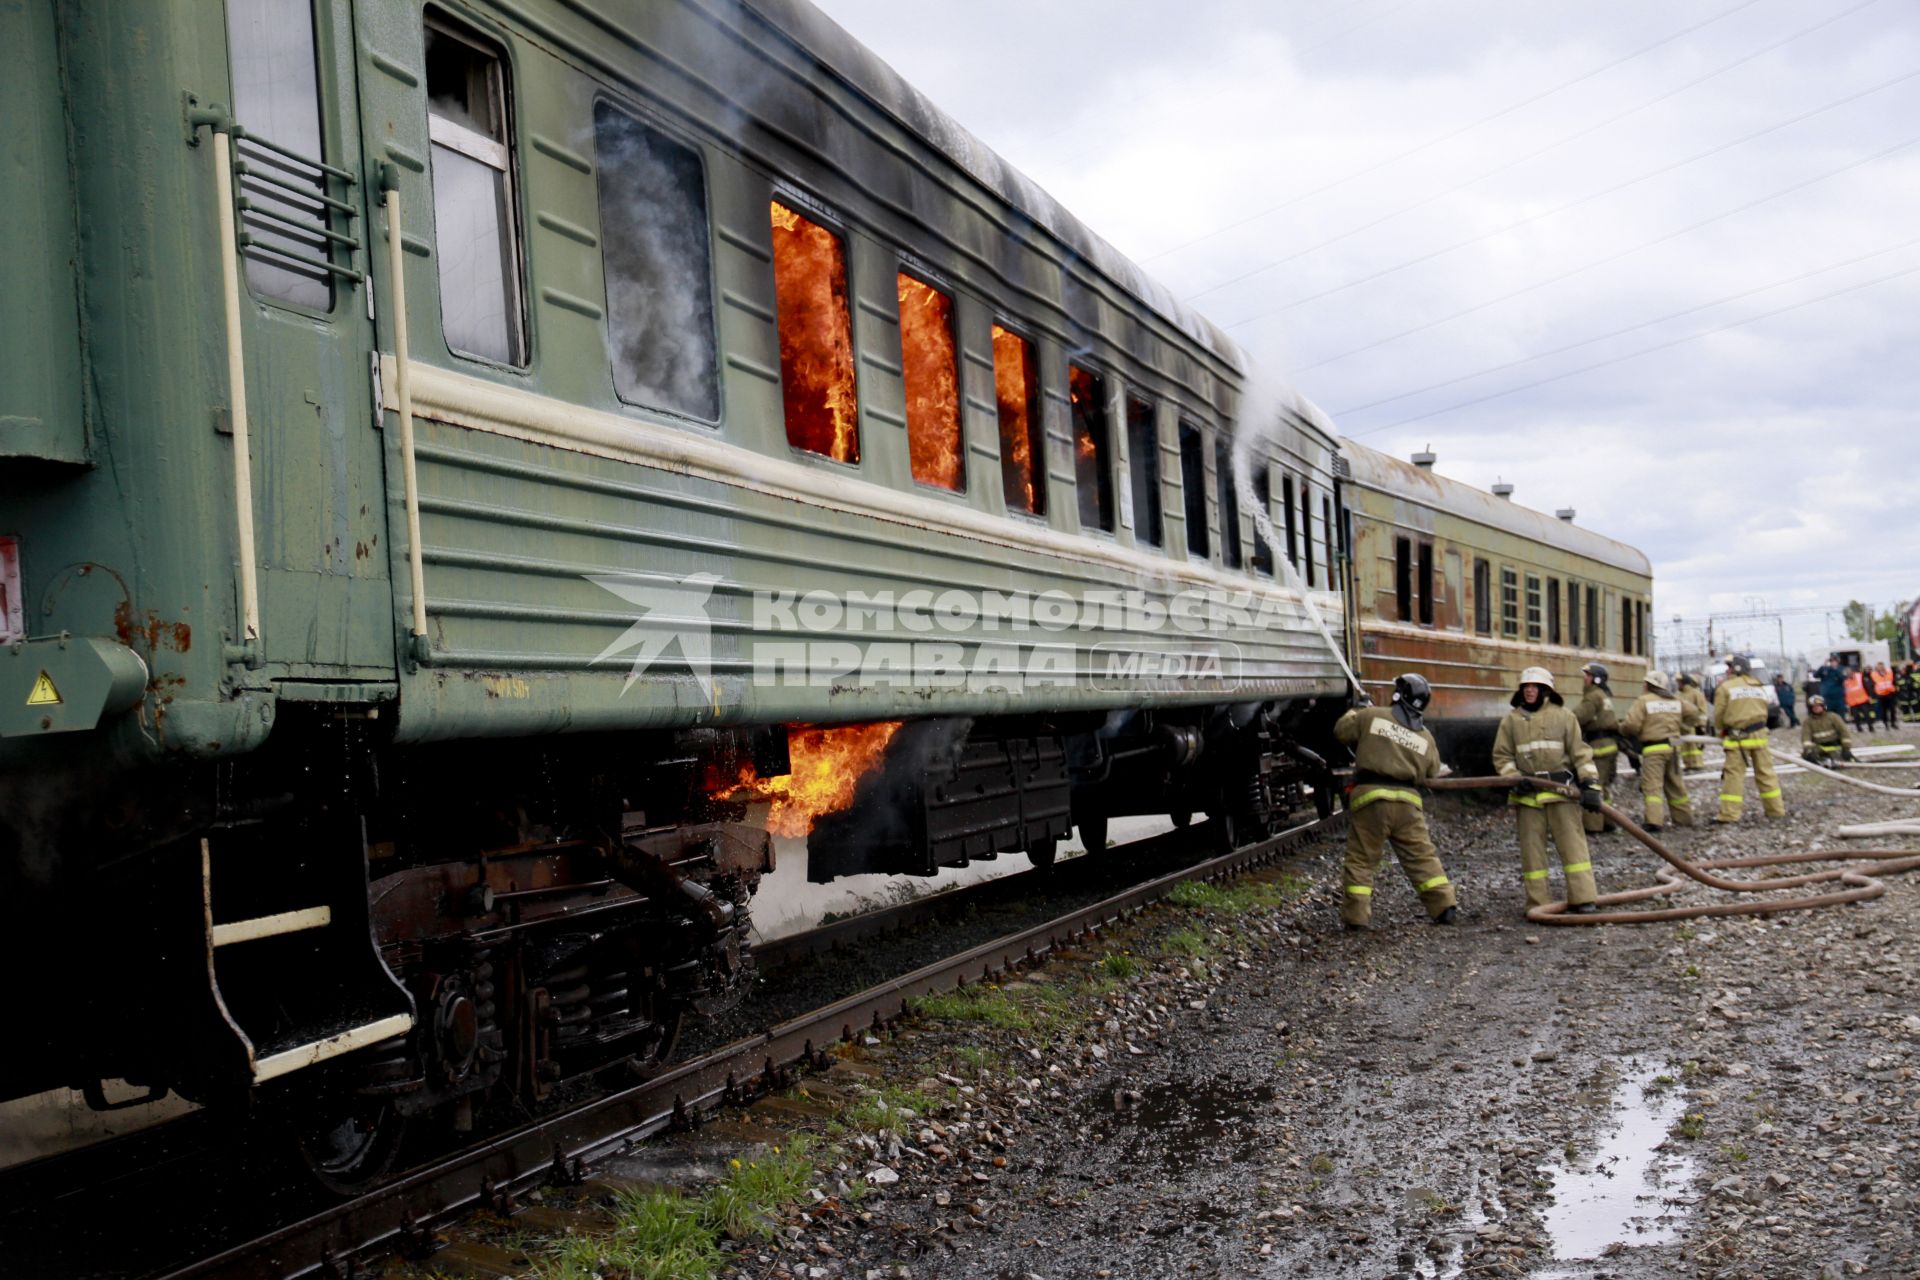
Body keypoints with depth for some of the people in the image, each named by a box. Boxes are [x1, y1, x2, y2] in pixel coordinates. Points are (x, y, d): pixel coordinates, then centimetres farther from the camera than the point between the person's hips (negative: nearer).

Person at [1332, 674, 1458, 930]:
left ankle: (1356, 916, 2)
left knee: (1361, 859, 4)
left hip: (1369, 796, -3)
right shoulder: (1425, 736, 11)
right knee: (1422, 856, 12)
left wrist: (1354, 712, 28)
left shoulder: (1372, 716, 0)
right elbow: (1432, 771, 19)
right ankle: (1444, 906, 10)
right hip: (1408, 802, 3)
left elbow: (1341, 731, 11)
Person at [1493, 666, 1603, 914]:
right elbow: (1502, 755, 10)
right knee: (1532, 847, 3)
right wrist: (1514, 778, -7)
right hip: (1527, 792, 2)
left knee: (1572, 842, -5)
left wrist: (1590, 784, -8)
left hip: (1560, 789, -2)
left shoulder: (1563, 716, 4)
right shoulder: (1511, 720, 8)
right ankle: (1538, 901, 8)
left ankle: (1582, 898, -3)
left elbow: (1580, 752, 1)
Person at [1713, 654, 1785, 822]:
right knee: (1766, 772, 12)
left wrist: (1723, 729, 15)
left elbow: (1718, 716, -4)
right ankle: (1776, 808, 17)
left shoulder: (1725, 687, -4)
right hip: (1759, 733, 5)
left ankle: (1729, 813, -9)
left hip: (1737, 737, -5)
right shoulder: (1759, 687, 16)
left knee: (1734, 774, -5)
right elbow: (1764, 709, 12)